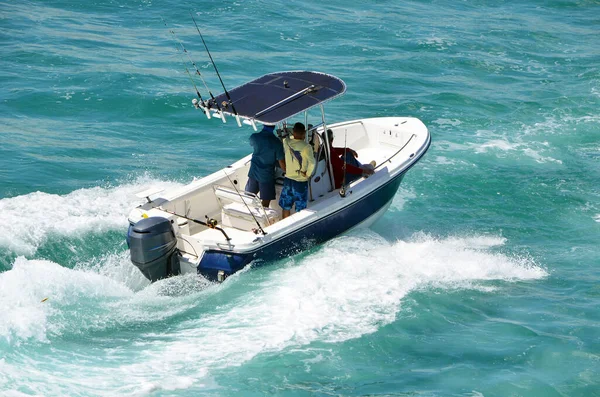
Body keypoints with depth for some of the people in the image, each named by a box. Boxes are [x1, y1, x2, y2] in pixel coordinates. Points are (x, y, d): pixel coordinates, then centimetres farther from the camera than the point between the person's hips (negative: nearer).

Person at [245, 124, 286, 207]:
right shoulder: (276, 142, -17)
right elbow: (282, 163, -16)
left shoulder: (254, 137, -8)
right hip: (267, 175, -4)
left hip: (253, 173, 4)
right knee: (265, 203, 5)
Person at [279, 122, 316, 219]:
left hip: (288, 179, 4)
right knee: (300, 210, 9)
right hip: (301, 182, -4)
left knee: (286, 207, 17)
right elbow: (312, 163, -27)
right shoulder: (306, 147, -20)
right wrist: (308, 174, -12)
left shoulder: (286, 142, -7)